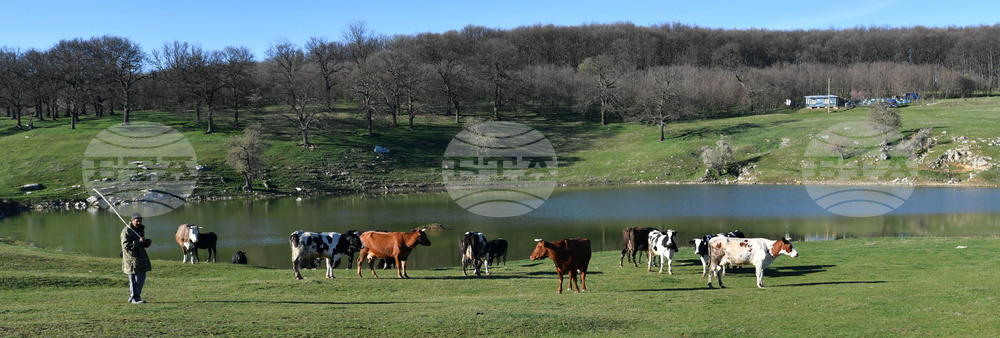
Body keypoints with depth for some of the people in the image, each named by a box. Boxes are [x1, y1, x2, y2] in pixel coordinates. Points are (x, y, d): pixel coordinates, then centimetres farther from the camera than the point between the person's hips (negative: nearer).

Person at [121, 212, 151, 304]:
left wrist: (146, 242, 2)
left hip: (141, 258, 9)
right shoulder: (126, 231, -12)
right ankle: (135, 299, 3)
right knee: (133, 279, -4)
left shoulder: (141, 229, 15)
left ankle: (132, 298, 23)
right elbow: (126, 245, -21)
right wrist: (138, 242, -28)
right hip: (131, 259, -9)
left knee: (141, 278, 12)